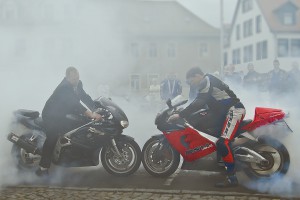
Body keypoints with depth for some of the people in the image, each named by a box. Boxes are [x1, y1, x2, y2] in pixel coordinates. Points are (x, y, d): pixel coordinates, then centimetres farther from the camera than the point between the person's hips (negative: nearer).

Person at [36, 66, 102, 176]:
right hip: (51, 117, -9)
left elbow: (85, 97, 3)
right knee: (52, 138, -20)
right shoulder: (64, 88, -29)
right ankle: (43, 168, -18)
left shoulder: (78, 84, -2)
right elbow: (75, 104, -39)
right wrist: (91, 115, -46)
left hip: (64, 115, 9)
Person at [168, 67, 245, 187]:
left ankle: (232, 177, -21)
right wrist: (184, 113, 23)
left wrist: (180, 115, -25)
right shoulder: (206, 83, 18)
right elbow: (201, 103, 25)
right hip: (225, 111, 11)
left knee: (222, 142, -25)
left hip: (234, 110, -11)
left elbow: (198, 103, -24)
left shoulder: (207, 81, -14)